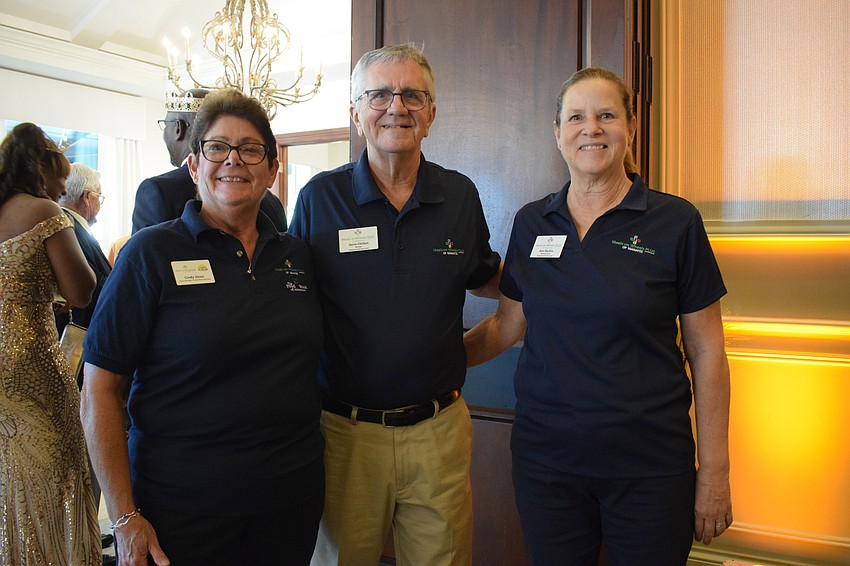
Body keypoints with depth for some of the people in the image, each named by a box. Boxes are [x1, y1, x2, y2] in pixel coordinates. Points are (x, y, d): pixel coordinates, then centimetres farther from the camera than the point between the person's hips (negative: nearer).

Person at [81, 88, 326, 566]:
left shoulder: (297, 254, 4)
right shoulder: (152, 253, -8)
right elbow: (101, 391, -8)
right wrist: (125, 518, -11)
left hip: (293, 494, 4)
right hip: (182, 504, -3)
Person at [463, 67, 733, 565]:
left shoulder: (675, 221, -6)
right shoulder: (531, 223, 4)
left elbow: (706, 351, -3)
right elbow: (507, 325, 12)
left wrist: (714, 469, -3)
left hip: (649, 464, -2)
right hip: (545, 456, 3)